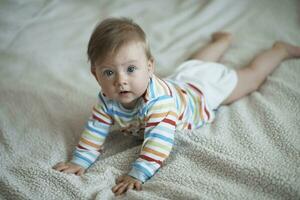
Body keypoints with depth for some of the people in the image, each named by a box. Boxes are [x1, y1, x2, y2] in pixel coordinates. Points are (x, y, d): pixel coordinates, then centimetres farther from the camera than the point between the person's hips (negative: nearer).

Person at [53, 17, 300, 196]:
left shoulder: (159, 98, -49)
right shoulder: (107, 100, -29)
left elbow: (159, 141, -52)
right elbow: (96, 129, -20)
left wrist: (137, 174, -58)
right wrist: (80, 161, -29)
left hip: (207, 87, -6)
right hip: (181, 78, 6)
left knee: (251, 76, 18)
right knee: (194, 62, 38)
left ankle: (280, 49, 44)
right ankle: (223, 39, 65)